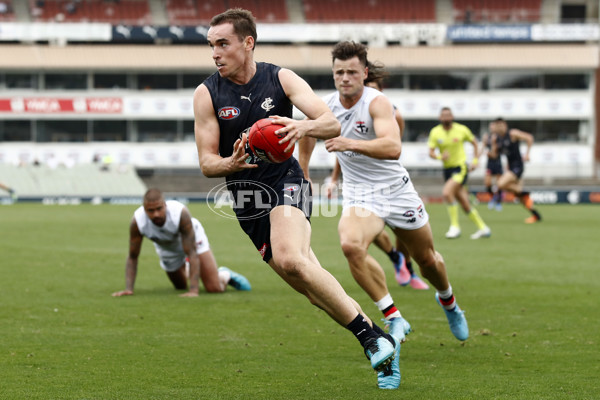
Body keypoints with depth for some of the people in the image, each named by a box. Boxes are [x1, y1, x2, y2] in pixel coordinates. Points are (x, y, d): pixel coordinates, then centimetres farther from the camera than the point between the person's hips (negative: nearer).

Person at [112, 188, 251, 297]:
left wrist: (193, 290, -48)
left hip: (192, 238, -3)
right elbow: (132, 257, -22)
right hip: (167, 249, 3)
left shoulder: (181, 213, -42)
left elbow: (192, 254, -40)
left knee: (215, 288, -12)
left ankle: (225, 275, 23)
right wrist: (128, 289, -33)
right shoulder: (137, 222, -35)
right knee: (181, 286, 20)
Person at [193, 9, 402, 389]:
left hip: (286, 181, -3)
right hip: (245, 198, 3)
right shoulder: (207, 94, 0)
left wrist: (303, 126, -31)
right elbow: (206, 162, 0)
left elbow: (332, 124, -9)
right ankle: (384, 339, 18)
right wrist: (232, 163, -24)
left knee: (290, 260, -31)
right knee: (315, 287, 3)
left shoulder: (281, 79, -2)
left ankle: (371, 336, -23)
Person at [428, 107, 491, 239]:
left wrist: (475, 161, 3)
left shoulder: (461, 130, -5)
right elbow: (431, 152, -5)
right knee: (464, 204, 6)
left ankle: (455, 226, -14)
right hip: (447, 168, 4)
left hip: (461, 167, -4)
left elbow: (474, 143, 11)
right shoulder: (435, 132, 0)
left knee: (447, 193, -25)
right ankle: (483, 228, 20)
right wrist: (440, 156, -26)